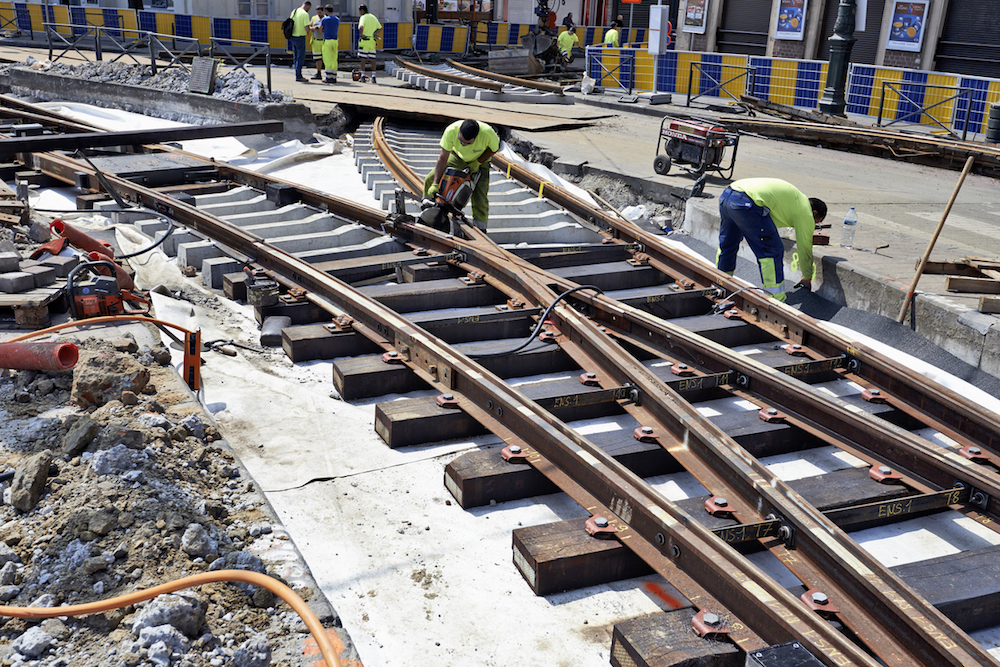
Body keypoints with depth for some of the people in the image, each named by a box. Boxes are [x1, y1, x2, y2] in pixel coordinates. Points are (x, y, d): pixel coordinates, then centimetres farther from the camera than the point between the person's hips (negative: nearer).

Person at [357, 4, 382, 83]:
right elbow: (380, 29, 16)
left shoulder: (363, 18, -8)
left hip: (364, 41, -6)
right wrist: (373, 33, 6)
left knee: (363, 59, 0)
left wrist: (361, 35, -10)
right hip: (372, 41, 6)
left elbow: (361, 27, -26)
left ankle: (363, 77, 1)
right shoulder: (374, 17, 14)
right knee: (372, 59, 5)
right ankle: (373, 77, 2)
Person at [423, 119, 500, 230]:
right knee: (430, 180, -5)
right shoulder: (451, 131, -37)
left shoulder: (488, 133, -40)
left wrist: (478, 163, -23)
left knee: (480, 198, -15)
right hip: (457, 156, 2)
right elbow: (443, 158, -28)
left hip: (480, 160, -2)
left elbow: (494, 148, -15)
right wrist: (435, 184, -30)